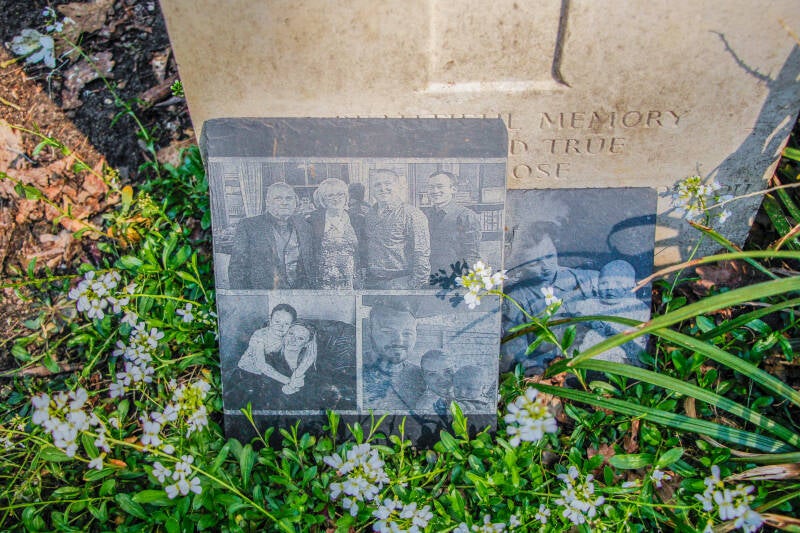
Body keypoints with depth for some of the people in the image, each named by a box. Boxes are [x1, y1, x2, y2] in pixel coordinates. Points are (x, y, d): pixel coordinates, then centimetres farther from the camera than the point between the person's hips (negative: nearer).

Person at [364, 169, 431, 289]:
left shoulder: (412, 214, -7)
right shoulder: (369, 214, 12)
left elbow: (422, 255, -12)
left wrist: (416, 285, -16)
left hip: (400, 283, -5)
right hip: (371, 282, 6)